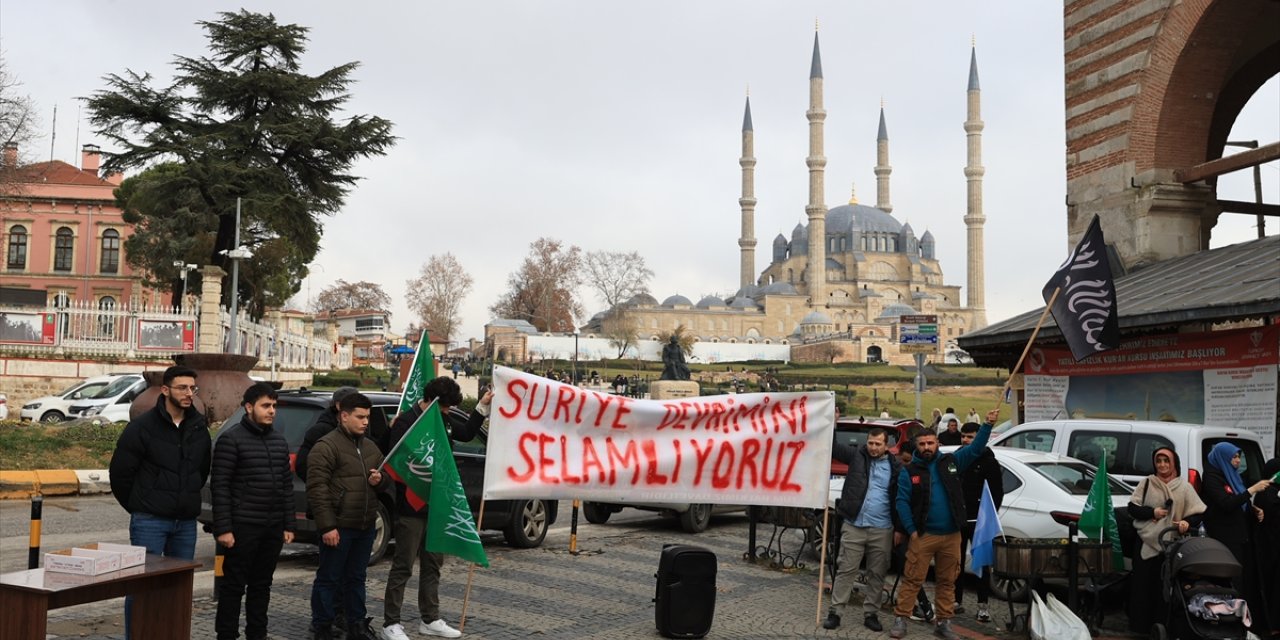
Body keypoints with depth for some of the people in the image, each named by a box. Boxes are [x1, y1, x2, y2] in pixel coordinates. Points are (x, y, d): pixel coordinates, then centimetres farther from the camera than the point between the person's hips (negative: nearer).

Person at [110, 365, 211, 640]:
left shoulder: (200, 428, 7)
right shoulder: (142, 427, -8)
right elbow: (120, 472, -4)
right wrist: (138, 507, 4)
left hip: (186, 522, 5)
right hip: (150, 521, -5)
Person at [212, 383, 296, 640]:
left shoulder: (280, 440, 12)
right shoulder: (231, 438, -7)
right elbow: (219, 486, -10)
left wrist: (288, 525, 10)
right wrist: (223, 528, -15)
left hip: (273, 528, 6)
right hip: (243, 527, -6)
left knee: (262, 585, 13)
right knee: (234, 585, 2)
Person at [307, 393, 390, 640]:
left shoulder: (370, 447, 14)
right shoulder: (326, 446, -10)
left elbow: (386, 476, 24)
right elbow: (316, 488, -16)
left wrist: (380, 480, -2)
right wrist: (327, 526, -20)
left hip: (366, 526, 7)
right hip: (339, 527, -7)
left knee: (356, 578, 16)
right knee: (328, 579, 3)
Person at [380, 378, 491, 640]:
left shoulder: (444, 418, 8)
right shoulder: (406, 422, -16)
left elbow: (466, 433, 24)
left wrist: (483, 406, 15)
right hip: (411, 507, -8)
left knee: (433, 564, 14)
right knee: (403, 566, 0)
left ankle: (430, 619, 25)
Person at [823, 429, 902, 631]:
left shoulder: (894, 466, 1)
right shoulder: (856, 455, 4)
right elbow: (832, 446, 2)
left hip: (882, 530, 0)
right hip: (853, 526, 0)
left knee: (876, 574, 8)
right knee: (845, 570, 3)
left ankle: (870, 613, 19)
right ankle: (835, 612, 7)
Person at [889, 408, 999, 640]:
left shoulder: (951, 462, 9)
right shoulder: (909, 471, 2)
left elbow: (975, 448, 8)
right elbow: (901, 501, -2)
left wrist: (988, 424, -2)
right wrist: (911, 530, -9)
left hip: (951, 535, 3)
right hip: (923, 534, -3)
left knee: (947, 581, 9)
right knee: (912, 579, -4)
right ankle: (900, 619, 2)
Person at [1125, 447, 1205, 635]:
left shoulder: (1184, 487, 5)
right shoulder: (1147, 483, 6)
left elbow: (1198, 514, 2)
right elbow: (1132, 508, 4)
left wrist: (1187, 522, -19)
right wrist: (1152, 512, -12)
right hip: (1146, 542, 0)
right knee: (1142, 586, 2)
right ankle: (1141, 626, 11)